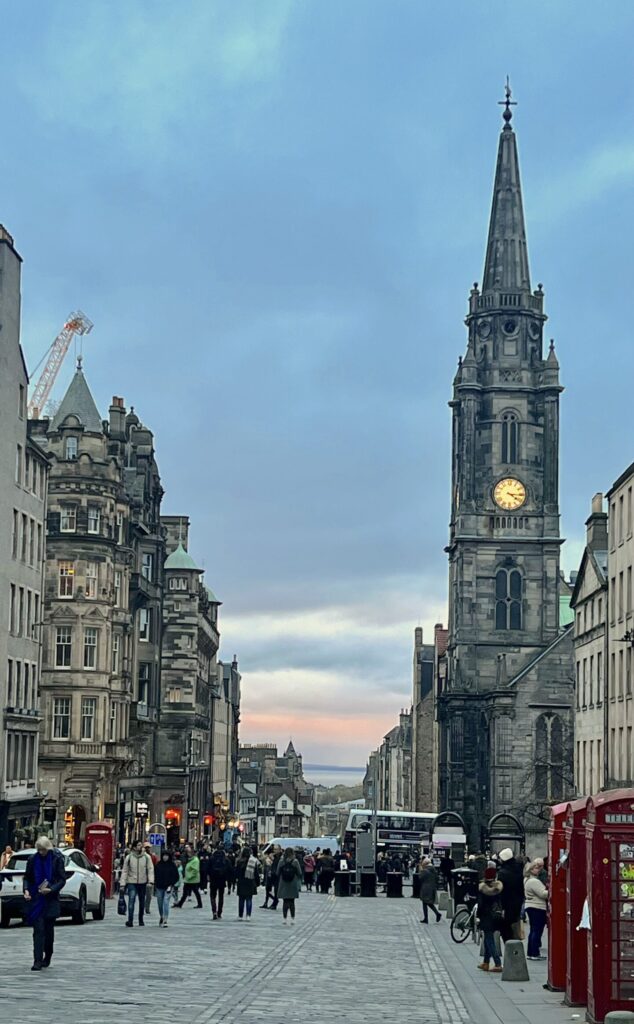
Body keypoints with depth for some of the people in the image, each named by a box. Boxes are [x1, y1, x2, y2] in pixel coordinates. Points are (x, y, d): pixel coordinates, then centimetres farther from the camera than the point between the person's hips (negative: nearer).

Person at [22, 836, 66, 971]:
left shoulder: (56, 859, -4)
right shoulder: (33, 859, 3)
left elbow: (62, 879, -3)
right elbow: (26, 877, 11)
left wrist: (51, 889, -18)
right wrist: (26, 890, -8)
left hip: (51, 900, -1)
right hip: (36, 899, 1)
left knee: (49, 929, 8)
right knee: (38, 930, -7)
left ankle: (47, 957, 26)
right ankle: (38, 961, -11)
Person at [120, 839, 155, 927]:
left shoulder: (147, 857, 1)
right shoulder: (129, 857, 0)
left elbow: (150, 869, -2)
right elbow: (125, 871, 3)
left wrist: (150, 881, -15)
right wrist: (123, 884, -2)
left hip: (143, 883, 2)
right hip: (132, 883, -2)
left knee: (142, 902, 12)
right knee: (131, 901, -14)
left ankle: (141, 920, 25)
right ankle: (130, 921, -18)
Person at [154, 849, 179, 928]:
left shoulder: (172, 865, -2)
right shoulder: (158, 865, 4)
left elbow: (176, 877, 1)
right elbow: (155, 875, 8)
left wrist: (171, 885, -8)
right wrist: (155, 886, 2)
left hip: (168, 887, -3)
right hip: (159, 887, 3)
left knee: (166, 902, -13)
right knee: (160, 903, 10)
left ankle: (165, 921, -16)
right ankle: (161, 917, 31)